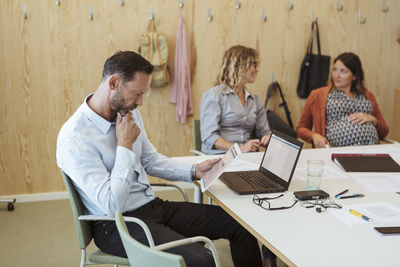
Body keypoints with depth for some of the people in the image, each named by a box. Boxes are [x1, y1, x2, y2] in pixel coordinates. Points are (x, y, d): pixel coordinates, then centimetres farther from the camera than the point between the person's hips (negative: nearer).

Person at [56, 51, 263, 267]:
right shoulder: (74, 139, -21)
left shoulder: (129, 112, 4)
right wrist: (125, 145, -20)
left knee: (240, 224, -1)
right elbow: (112, 206, -26)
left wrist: (194, 171, 7)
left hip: (152, 206, 8)